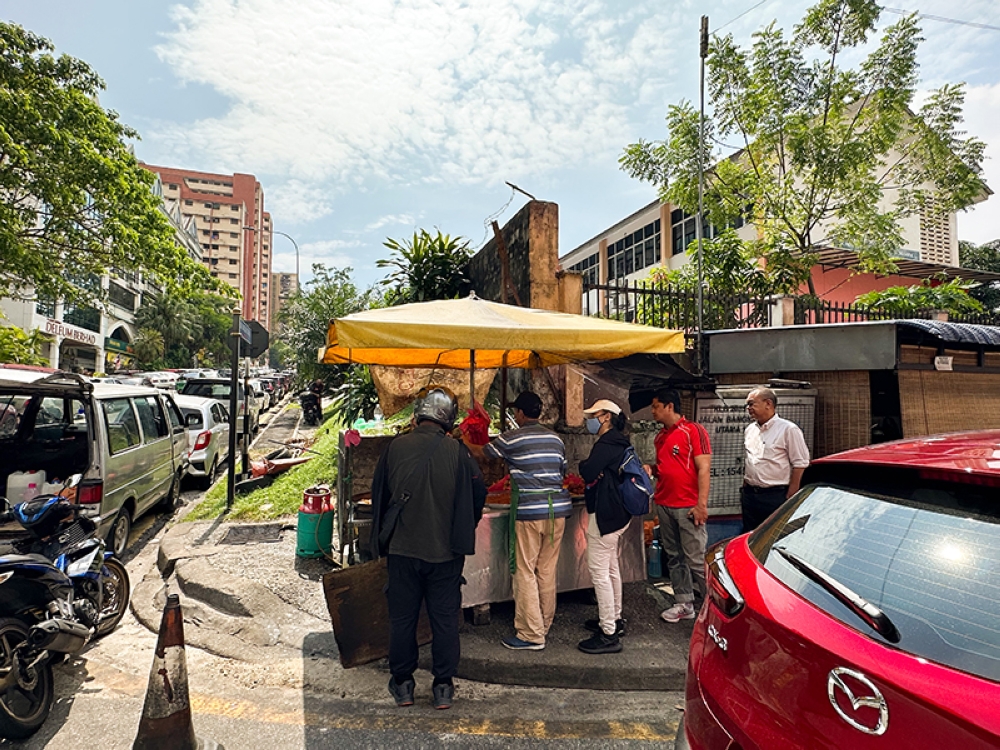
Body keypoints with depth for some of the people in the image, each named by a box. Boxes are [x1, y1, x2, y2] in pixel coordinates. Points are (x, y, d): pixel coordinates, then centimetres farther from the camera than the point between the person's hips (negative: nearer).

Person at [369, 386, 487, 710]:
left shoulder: (395, 447, -8)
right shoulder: (457, 451, -11)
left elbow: (378, 495, 3)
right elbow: (478, 495, -2)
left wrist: (382, 544, 18)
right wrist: (462, 535, 15)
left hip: (402, 549, 1)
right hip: (446, 551, -1)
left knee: (402, 617, 15)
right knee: (445, 618, 12)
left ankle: (402, 683, 28)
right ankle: (443, 686, 22)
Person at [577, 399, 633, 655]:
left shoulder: (607, 444, -19)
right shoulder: (618, 443, 13)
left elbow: (588, 472, -24)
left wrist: (584, 464, -4)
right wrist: (591, 469, -7)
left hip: (605, 515, -11)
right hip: (616, 513, 11)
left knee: (599, 572, -6)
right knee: (611, 568, 20)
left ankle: (608, 635, 0)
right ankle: (615, 620, 33)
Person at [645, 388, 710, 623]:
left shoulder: (693, 430, -7)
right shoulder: (660, 437, 14)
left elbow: (704, 467, -12)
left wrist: (702, 503, -17)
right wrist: (651, 470, 3)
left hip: (688, 507, -7)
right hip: (664, 505, 7)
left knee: (695, 558, -4)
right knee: (674, 558, 12)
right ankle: (684, 604, 22)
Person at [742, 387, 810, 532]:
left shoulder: (788, 429, -9)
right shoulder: (749, 429, 12)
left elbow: (800, 464, -11)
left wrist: (790, 497, -13)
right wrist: (745, 488, 15)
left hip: (776, 496, -6)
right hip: (749, 495, 6)